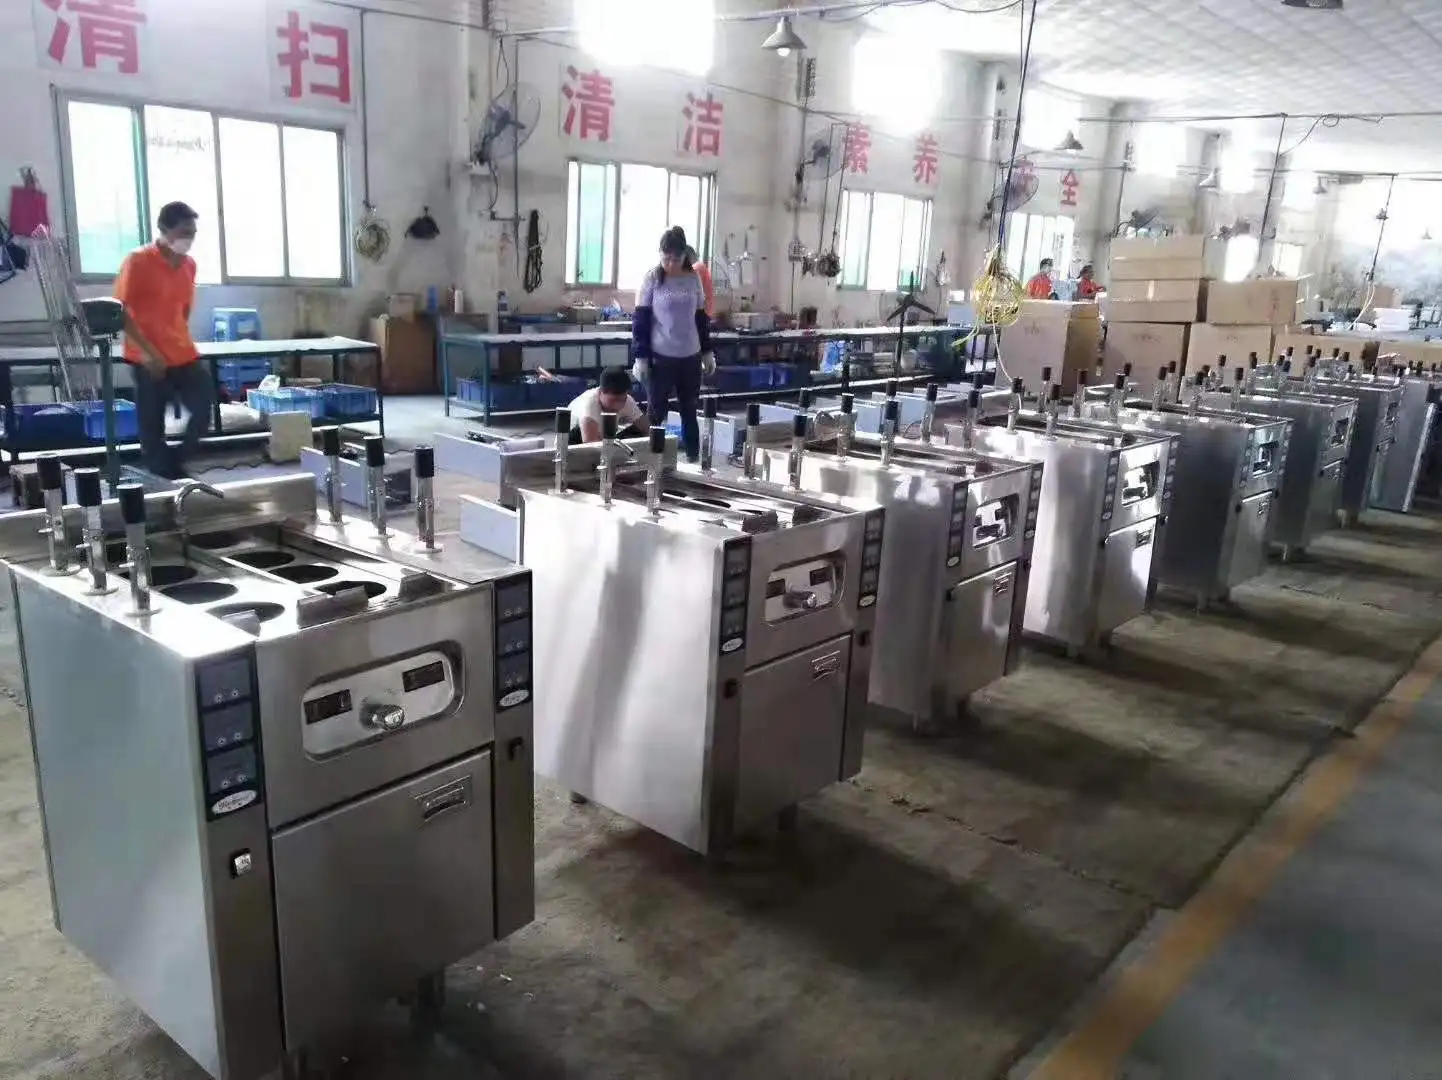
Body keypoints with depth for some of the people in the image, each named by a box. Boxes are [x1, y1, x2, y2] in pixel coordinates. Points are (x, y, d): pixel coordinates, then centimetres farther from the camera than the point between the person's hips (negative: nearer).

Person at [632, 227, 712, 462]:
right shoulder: (652, 279, -6)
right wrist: (640, 357, -10)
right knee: (656, 412, 5)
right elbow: (640, 320, -6)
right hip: (660, 357, -3)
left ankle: (693, 456, 24)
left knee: (689, 410, 13)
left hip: (691, 357, 3)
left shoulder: (694, 279, 3)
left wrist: (707, 352, 12)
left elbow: (701, 318, 12)